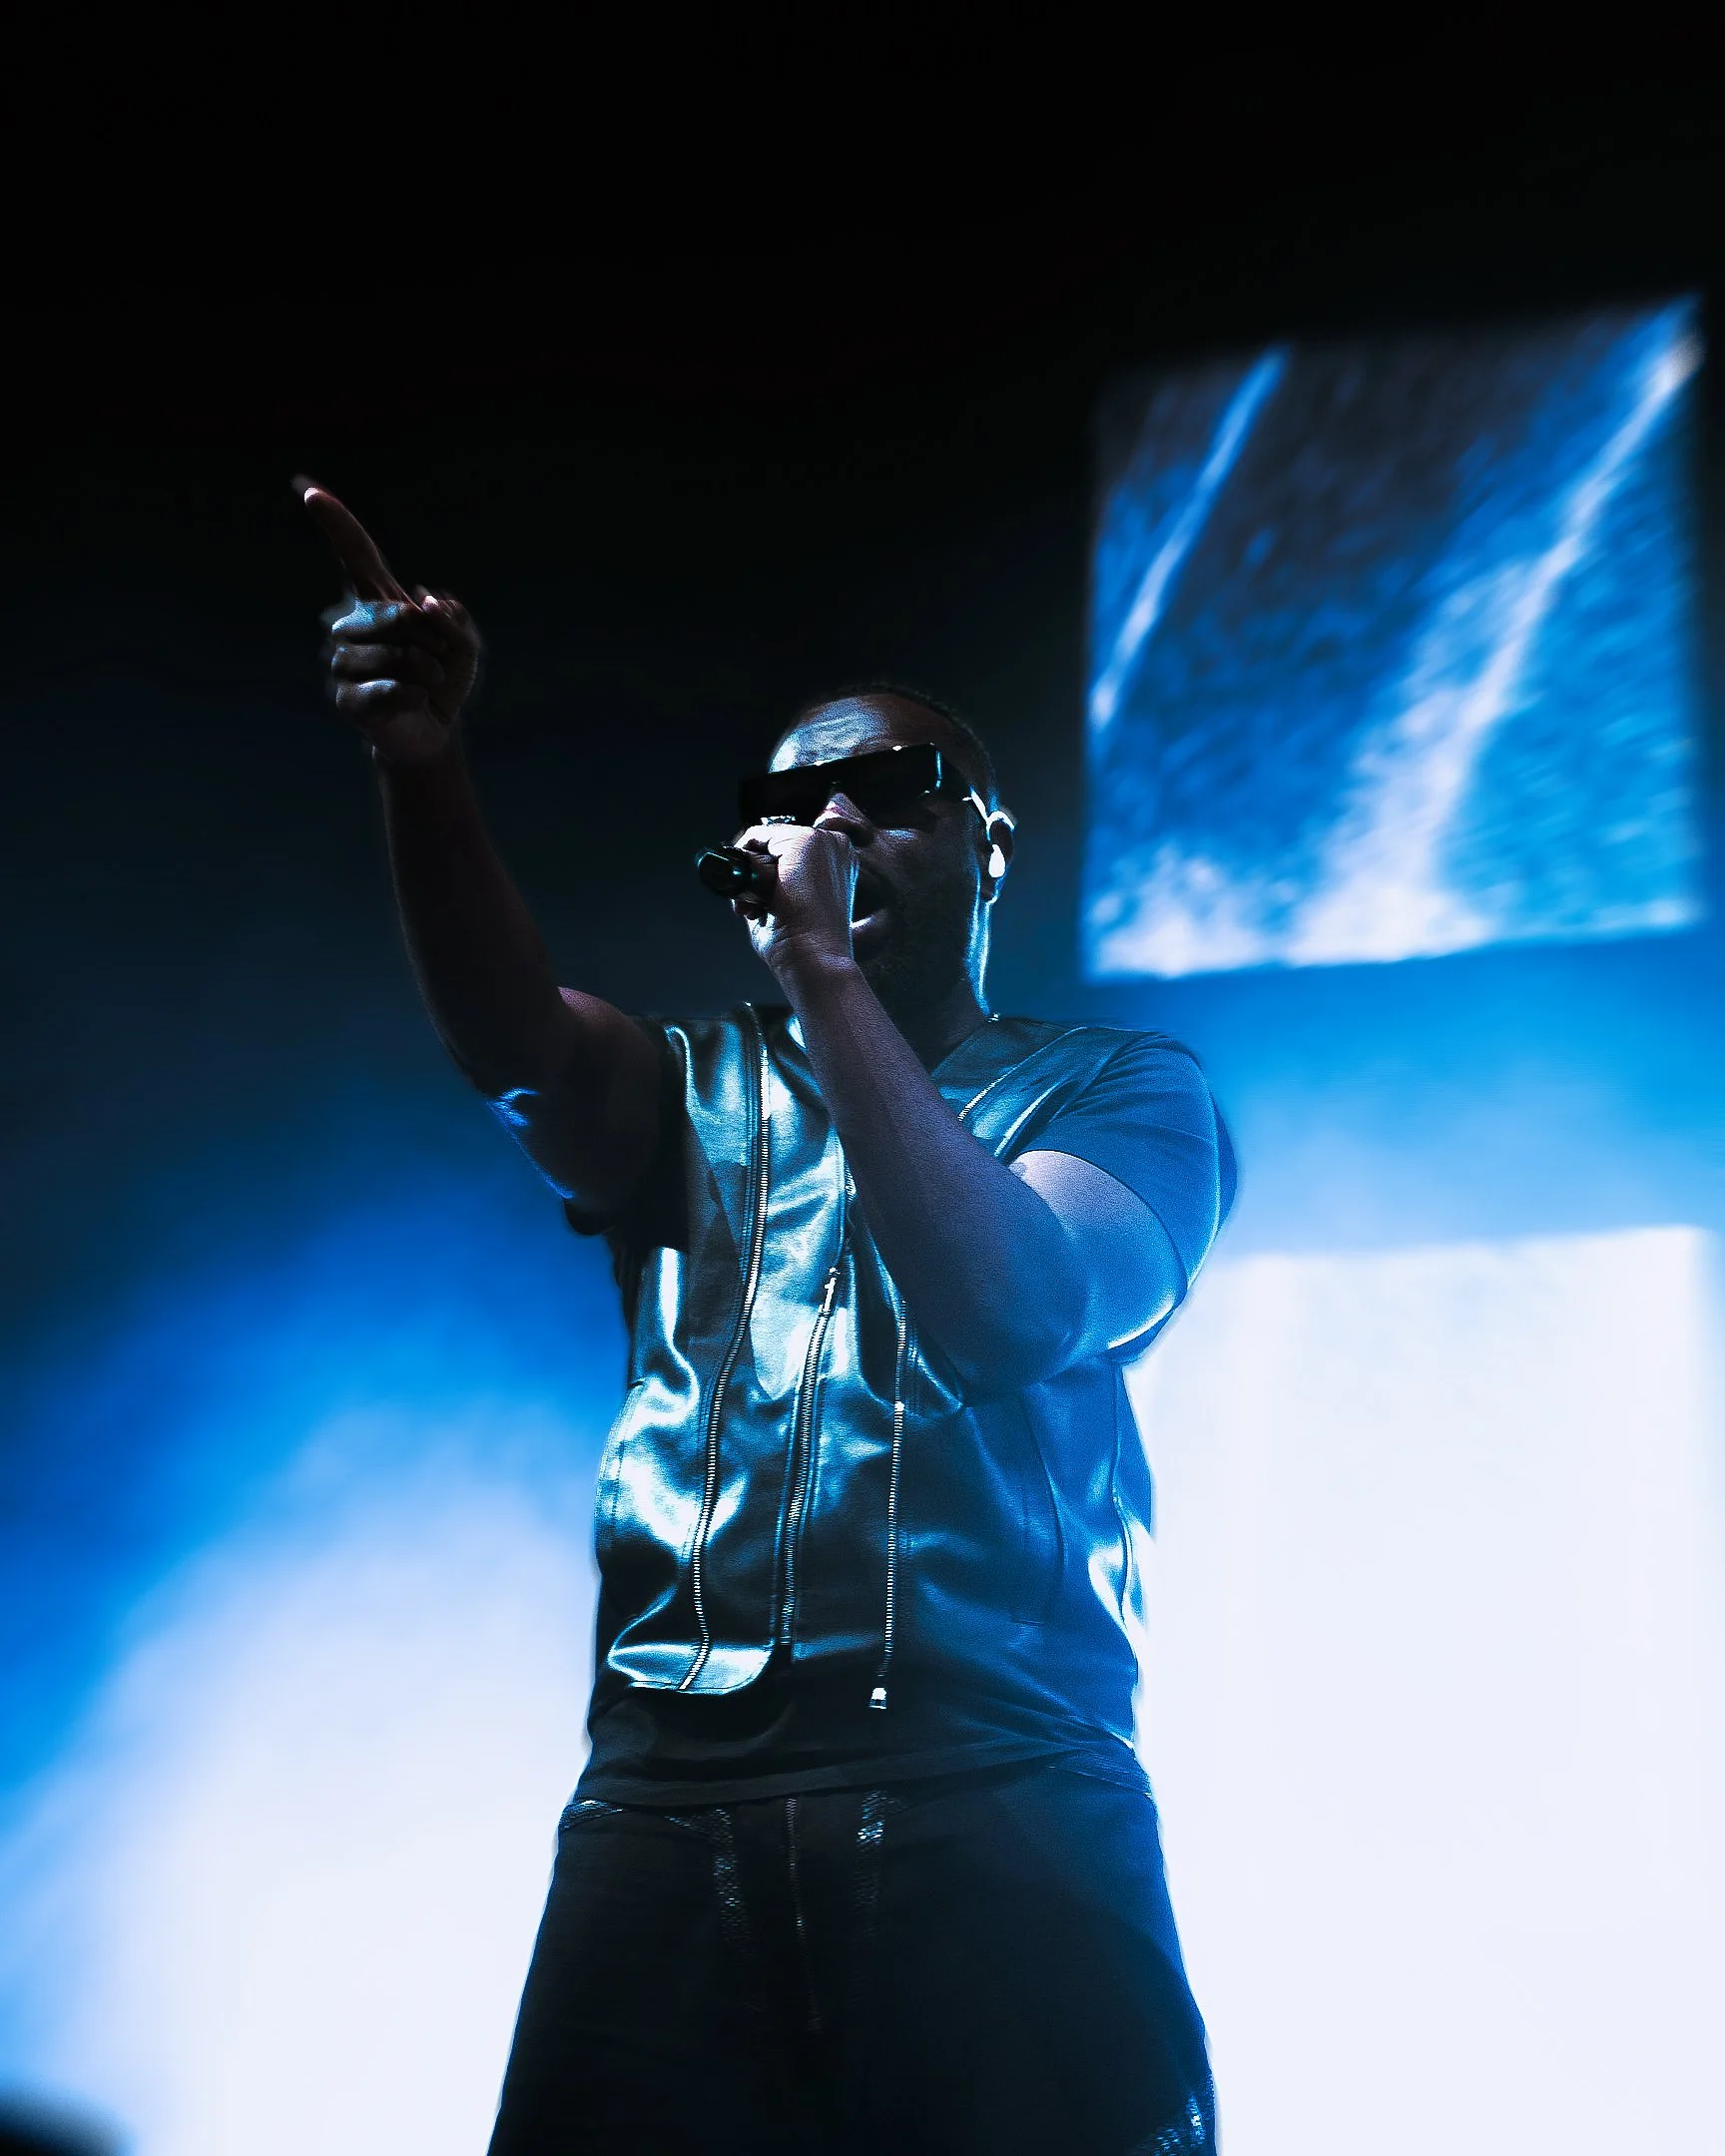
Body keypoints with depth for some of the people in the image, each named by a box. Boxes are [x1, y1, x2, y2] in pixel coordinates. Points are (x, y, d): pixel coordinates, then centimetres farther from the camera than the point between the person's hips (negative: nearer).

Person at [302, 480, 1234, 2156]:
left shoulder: (1118, 1089, 11)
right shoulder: (698, 1096, 20)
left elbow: (1008, 1313, -10)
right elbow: (518, 1044, -4)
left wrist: (825, 967, -9)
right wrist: (419, 765, -22)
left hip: (998, 1794, -2)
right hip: (671, 1807, 3)